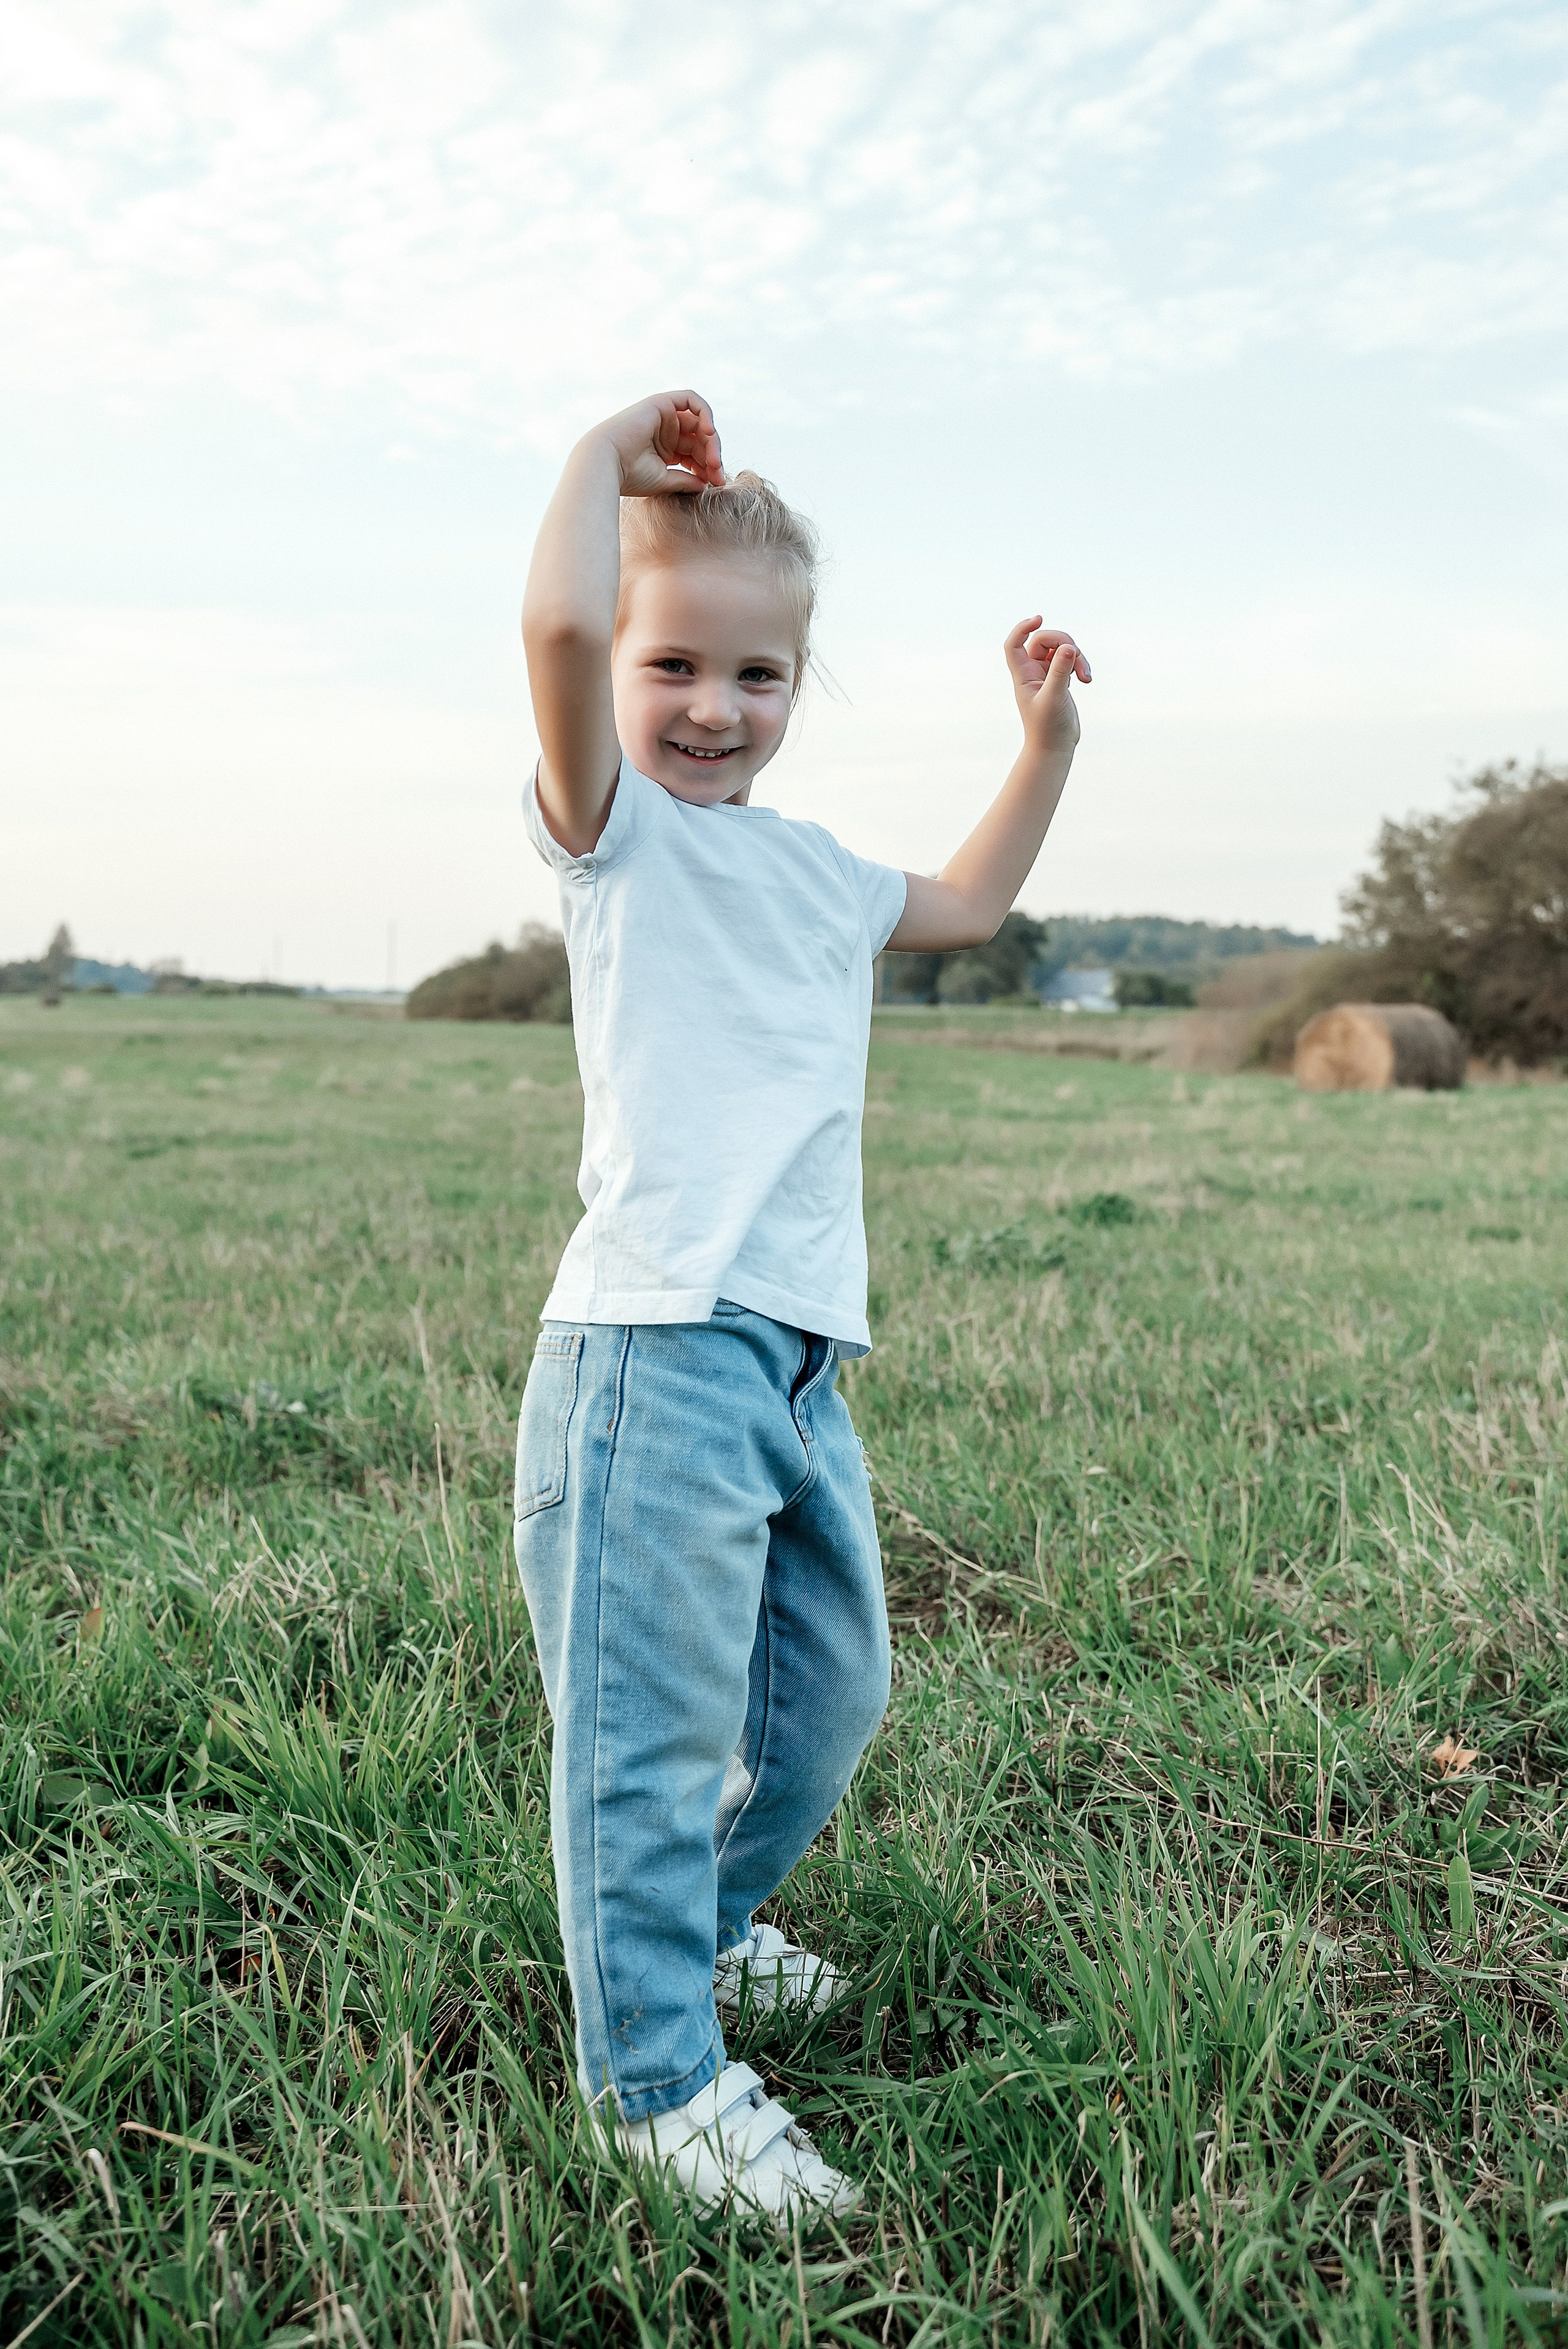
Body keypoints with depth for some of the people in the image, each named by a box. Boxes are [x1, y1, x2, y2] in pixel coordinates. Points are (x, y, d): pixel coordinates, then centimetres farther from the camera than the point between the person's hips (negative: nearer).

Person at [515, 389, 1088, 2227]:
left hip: (803, 1364, 8)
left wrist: (1046, 738, 33)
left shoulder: (820, 871, 21)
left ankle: (695, 1924, 41)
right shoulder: (616, 830, -2)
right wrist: (611, 451, -6)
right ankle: (656, 2072, 13)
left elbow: (967, 905, 39)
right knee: (654, 1721, -3)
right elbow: (556, 624, -21)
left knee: (828, 1691, 19)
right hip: (655, 1351, -8)